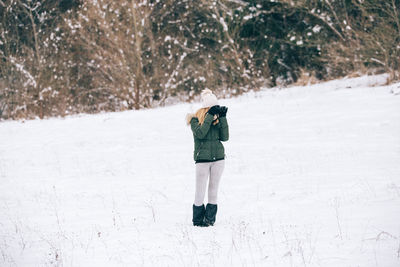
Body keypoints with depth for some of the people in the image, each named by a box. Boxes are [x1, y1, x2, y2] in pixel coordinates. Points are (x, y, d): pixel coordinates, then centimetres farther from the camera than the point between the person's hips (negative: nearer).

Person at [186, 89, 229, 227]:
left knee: (213, 190, 7)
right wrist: (210, 116, -21)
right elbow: (200, 133, -21)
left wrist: (222, 118, -9)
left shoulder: (217, 119, 8)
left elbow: (225, 137, -2)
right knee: (200, 191, -4)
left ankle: (210, 218, 14)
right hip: (202, 160, -4)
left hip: (218, 159, 4)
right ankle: (198, 219, 7)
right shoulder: (195, 119, -3)